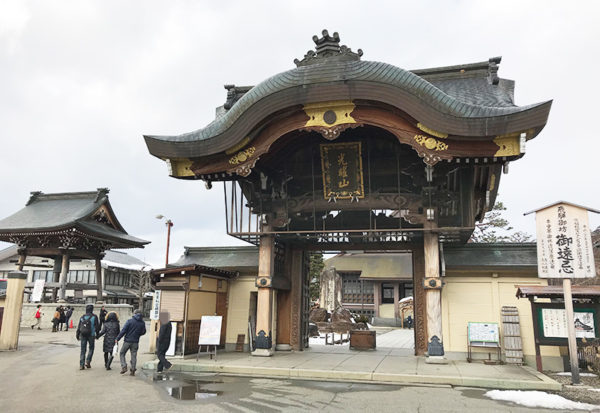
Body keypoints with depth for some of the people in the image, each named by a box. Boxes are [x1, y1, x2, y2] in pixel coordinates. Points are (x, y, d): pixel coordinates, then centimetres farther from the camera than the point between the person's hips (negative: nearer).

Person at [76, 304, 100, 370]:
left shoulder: (82, 317, 7)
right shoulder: (94, 317, -4)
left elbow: (79, 327, 8)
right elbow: (96, 326, -4)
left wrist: (77, 335, 16)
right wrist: (97, 334, 7)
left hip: (83, 335, 3)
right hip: (91, 335, -3)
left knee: (83, 350, 6)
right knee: (91, 348, 13)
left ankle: (81, 365, 4)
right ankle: (88, 362, 2)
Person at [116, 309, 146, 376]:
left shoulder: (130, 321, -10)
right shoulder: (142, 323, 2)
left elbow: (123, 330, -12)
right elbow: (143, 332, 10)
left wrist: (117, 338, -5)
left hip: (127, 341, -3)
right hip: (135, 342, 3)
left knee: (122, 353, 13)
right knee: (134, 355, 9)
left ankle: (124, 367, 0)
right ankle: (133, 370, 10)